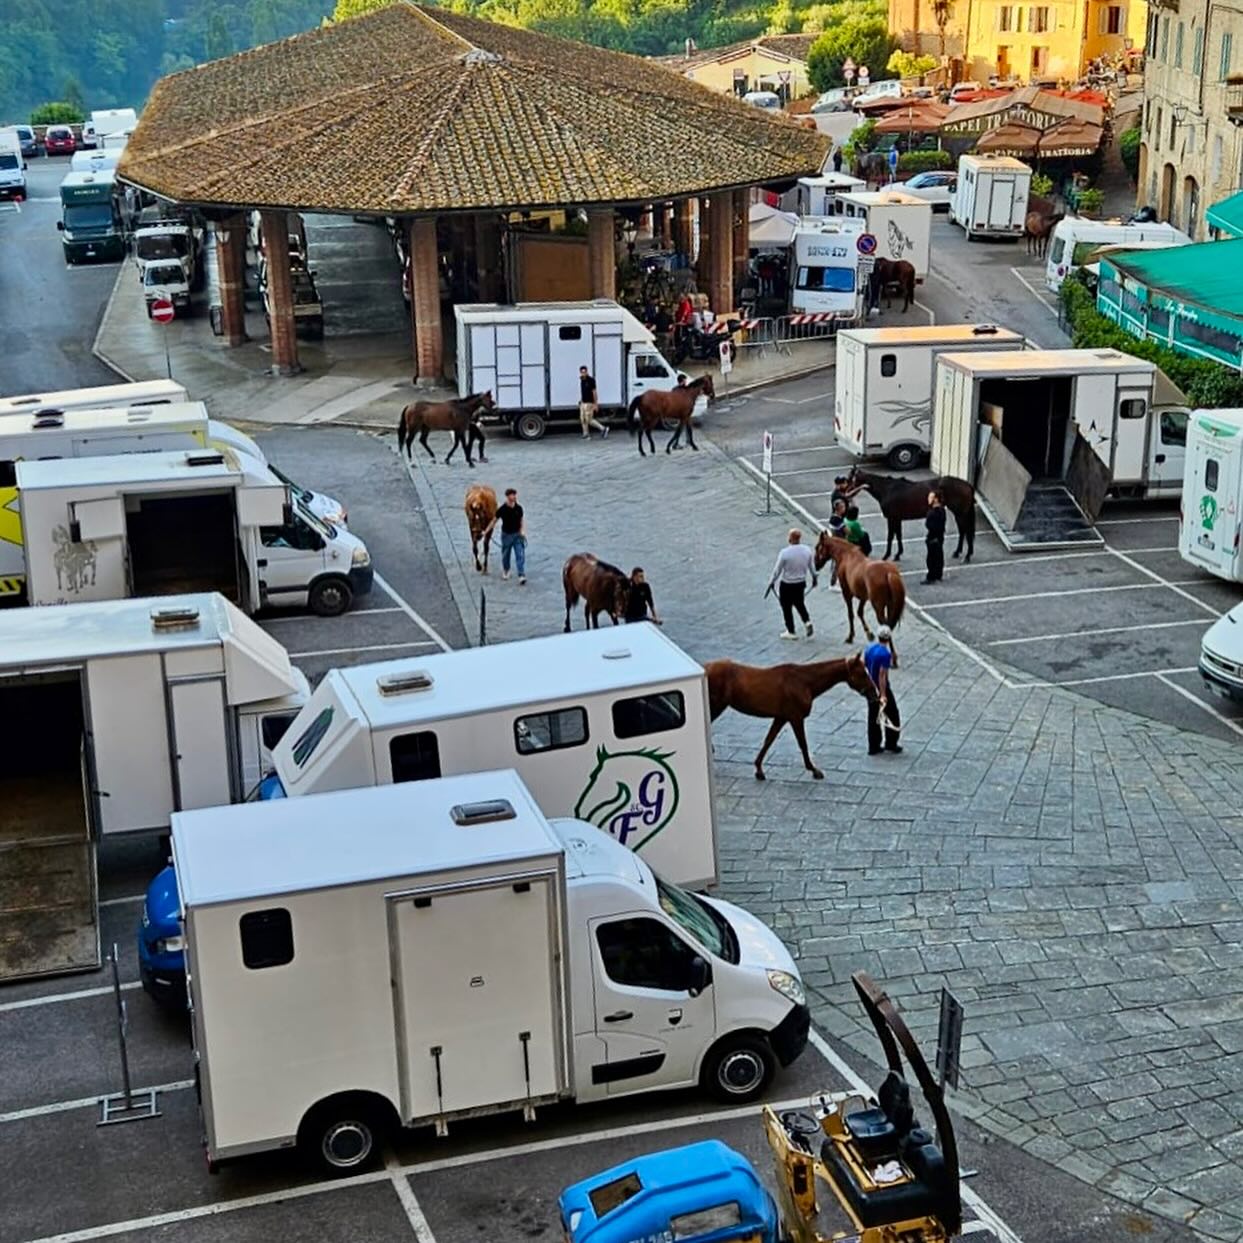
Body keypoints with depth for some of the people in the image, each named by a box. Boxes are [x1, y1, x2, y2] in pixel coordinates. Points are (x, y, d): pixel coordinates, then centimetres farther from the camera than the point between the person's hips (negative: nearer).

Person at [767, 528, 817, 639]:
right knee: (799, 603, 28)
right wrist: (814, 578, 23)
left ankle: (791, 632, 22)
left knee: (787, 607, 13)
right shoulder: (807, 550, -9)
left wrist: (771, 582, 0)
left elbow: (777, 570, -14)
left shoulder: (785, 553, -24)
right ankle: (808, 623, 11)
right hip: (801, 583, 5)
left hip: (786, 585, -5)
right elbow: (812, 567, 5)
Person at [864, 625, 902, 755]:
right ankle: (891, 744, 17)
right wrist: (883, 695, -23)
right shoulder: (885, 654, -22)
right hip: (881, 689, -7)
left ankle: (873, 747, 16)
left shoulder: (868, 648, 1)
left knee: (873, 717, 13)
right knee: (892, 716, 11)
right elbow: (882, 675, -24)